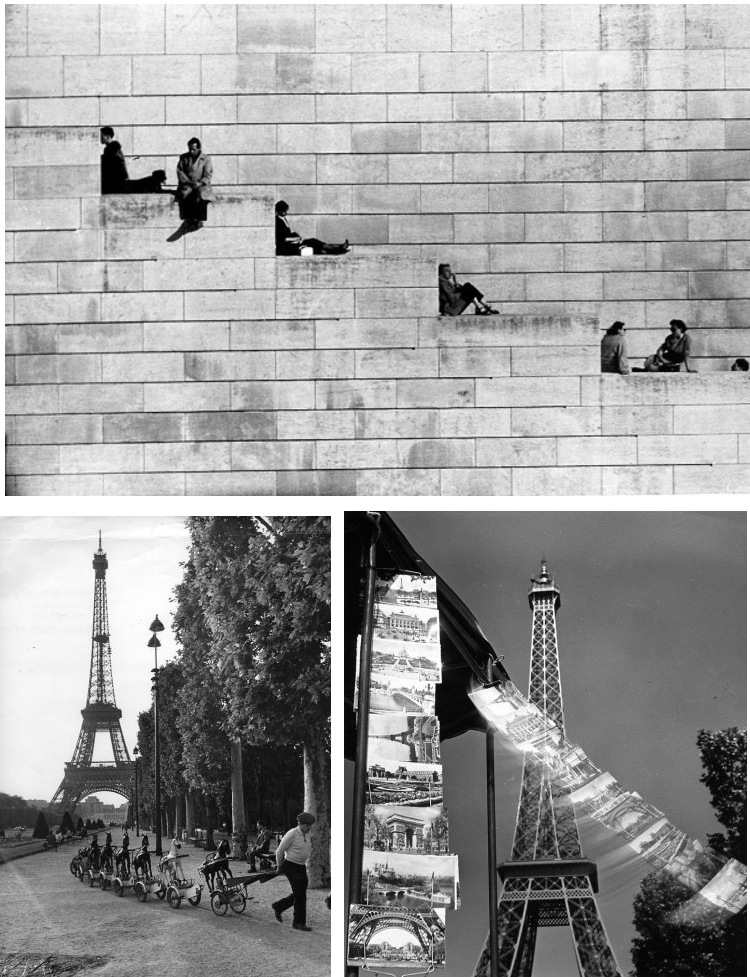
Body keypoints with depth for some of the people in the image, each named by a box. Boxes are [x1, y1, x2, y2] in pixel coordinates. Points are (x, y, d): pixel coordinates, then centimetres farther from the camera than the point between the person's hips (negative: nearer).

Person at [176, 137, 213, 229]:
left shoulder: (206, 159, 6)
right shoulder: (184, 158, 13)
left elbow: (208, 174, -1)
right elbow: (180, 171, 6)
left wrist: (200, 183, -19)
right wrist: (189, 182, -10)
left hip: (202, 185, -1)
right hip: (187, 184, 2)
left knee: (201, 194, -36)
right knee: (185, 194, -33)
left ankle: (199, 220, -33)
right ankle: (190, 220, -33)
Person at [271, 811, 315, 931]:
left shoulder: (307, 834, 6)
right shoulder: (292, 834, -17)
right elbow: (279, 851, -11)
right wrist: (279, 867, 2)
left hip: (302, 867, 8)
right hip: (291, 866, -8)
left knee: (300, 894, 10)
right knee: (300, 894, -8)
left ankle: (277, 907, 29)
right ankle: (299, 922, 2)